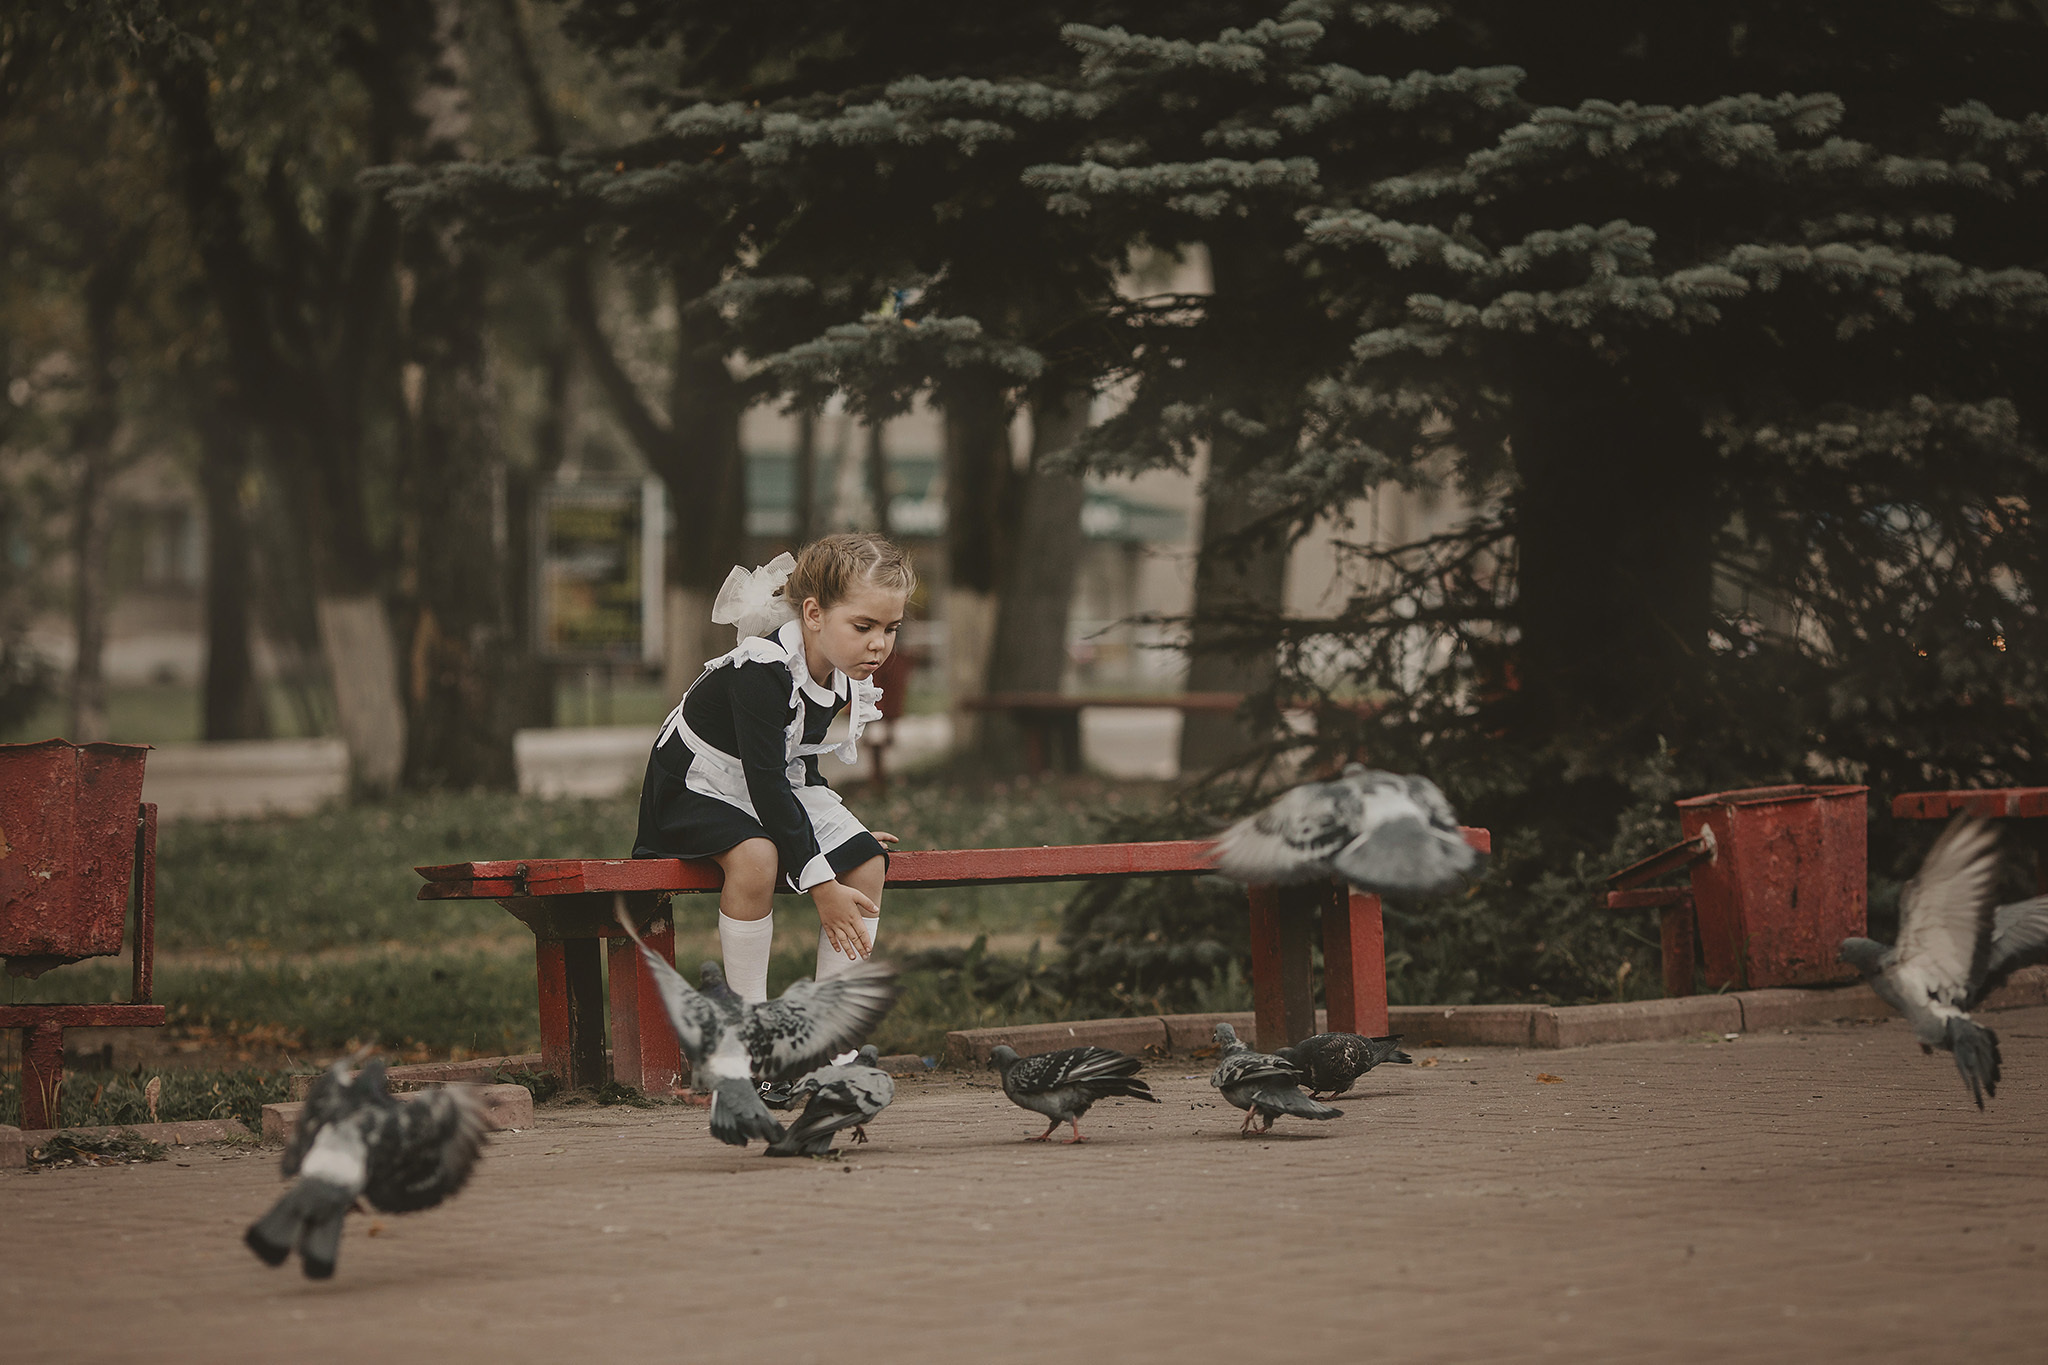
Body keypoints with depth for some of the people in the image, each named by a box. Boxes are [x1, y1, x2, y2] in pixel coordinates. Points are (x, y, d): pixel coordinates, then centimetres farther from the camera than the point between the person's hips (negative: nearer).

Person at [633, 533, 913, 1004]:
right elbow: (766, 783, -33)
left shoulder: (843, 678, -6)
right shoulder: (762, 672, -32)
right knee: (757, 855, -37)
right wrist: (820, 883, -32)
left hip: (778, 790, 8)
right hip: (694, 788, -8)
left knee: (867, 861, -10)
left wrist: (841, 831, 11)